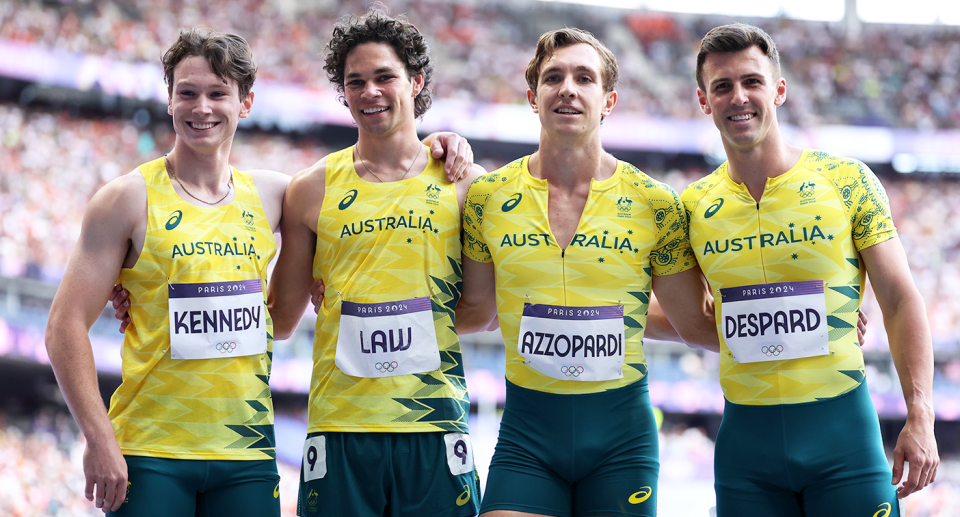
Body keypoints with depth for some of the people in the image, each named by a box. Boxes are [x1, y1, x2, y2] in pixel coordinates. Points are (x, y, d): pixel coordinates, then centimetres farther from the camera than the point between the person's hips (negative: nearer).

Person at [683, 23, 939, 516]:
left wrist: (920, 419, -7)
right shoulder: (693, 207, 6)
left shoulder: (847, 181, -1)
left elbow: (901, 301, -1)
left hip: (842, 426, -2)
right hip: (745, 435, 2)